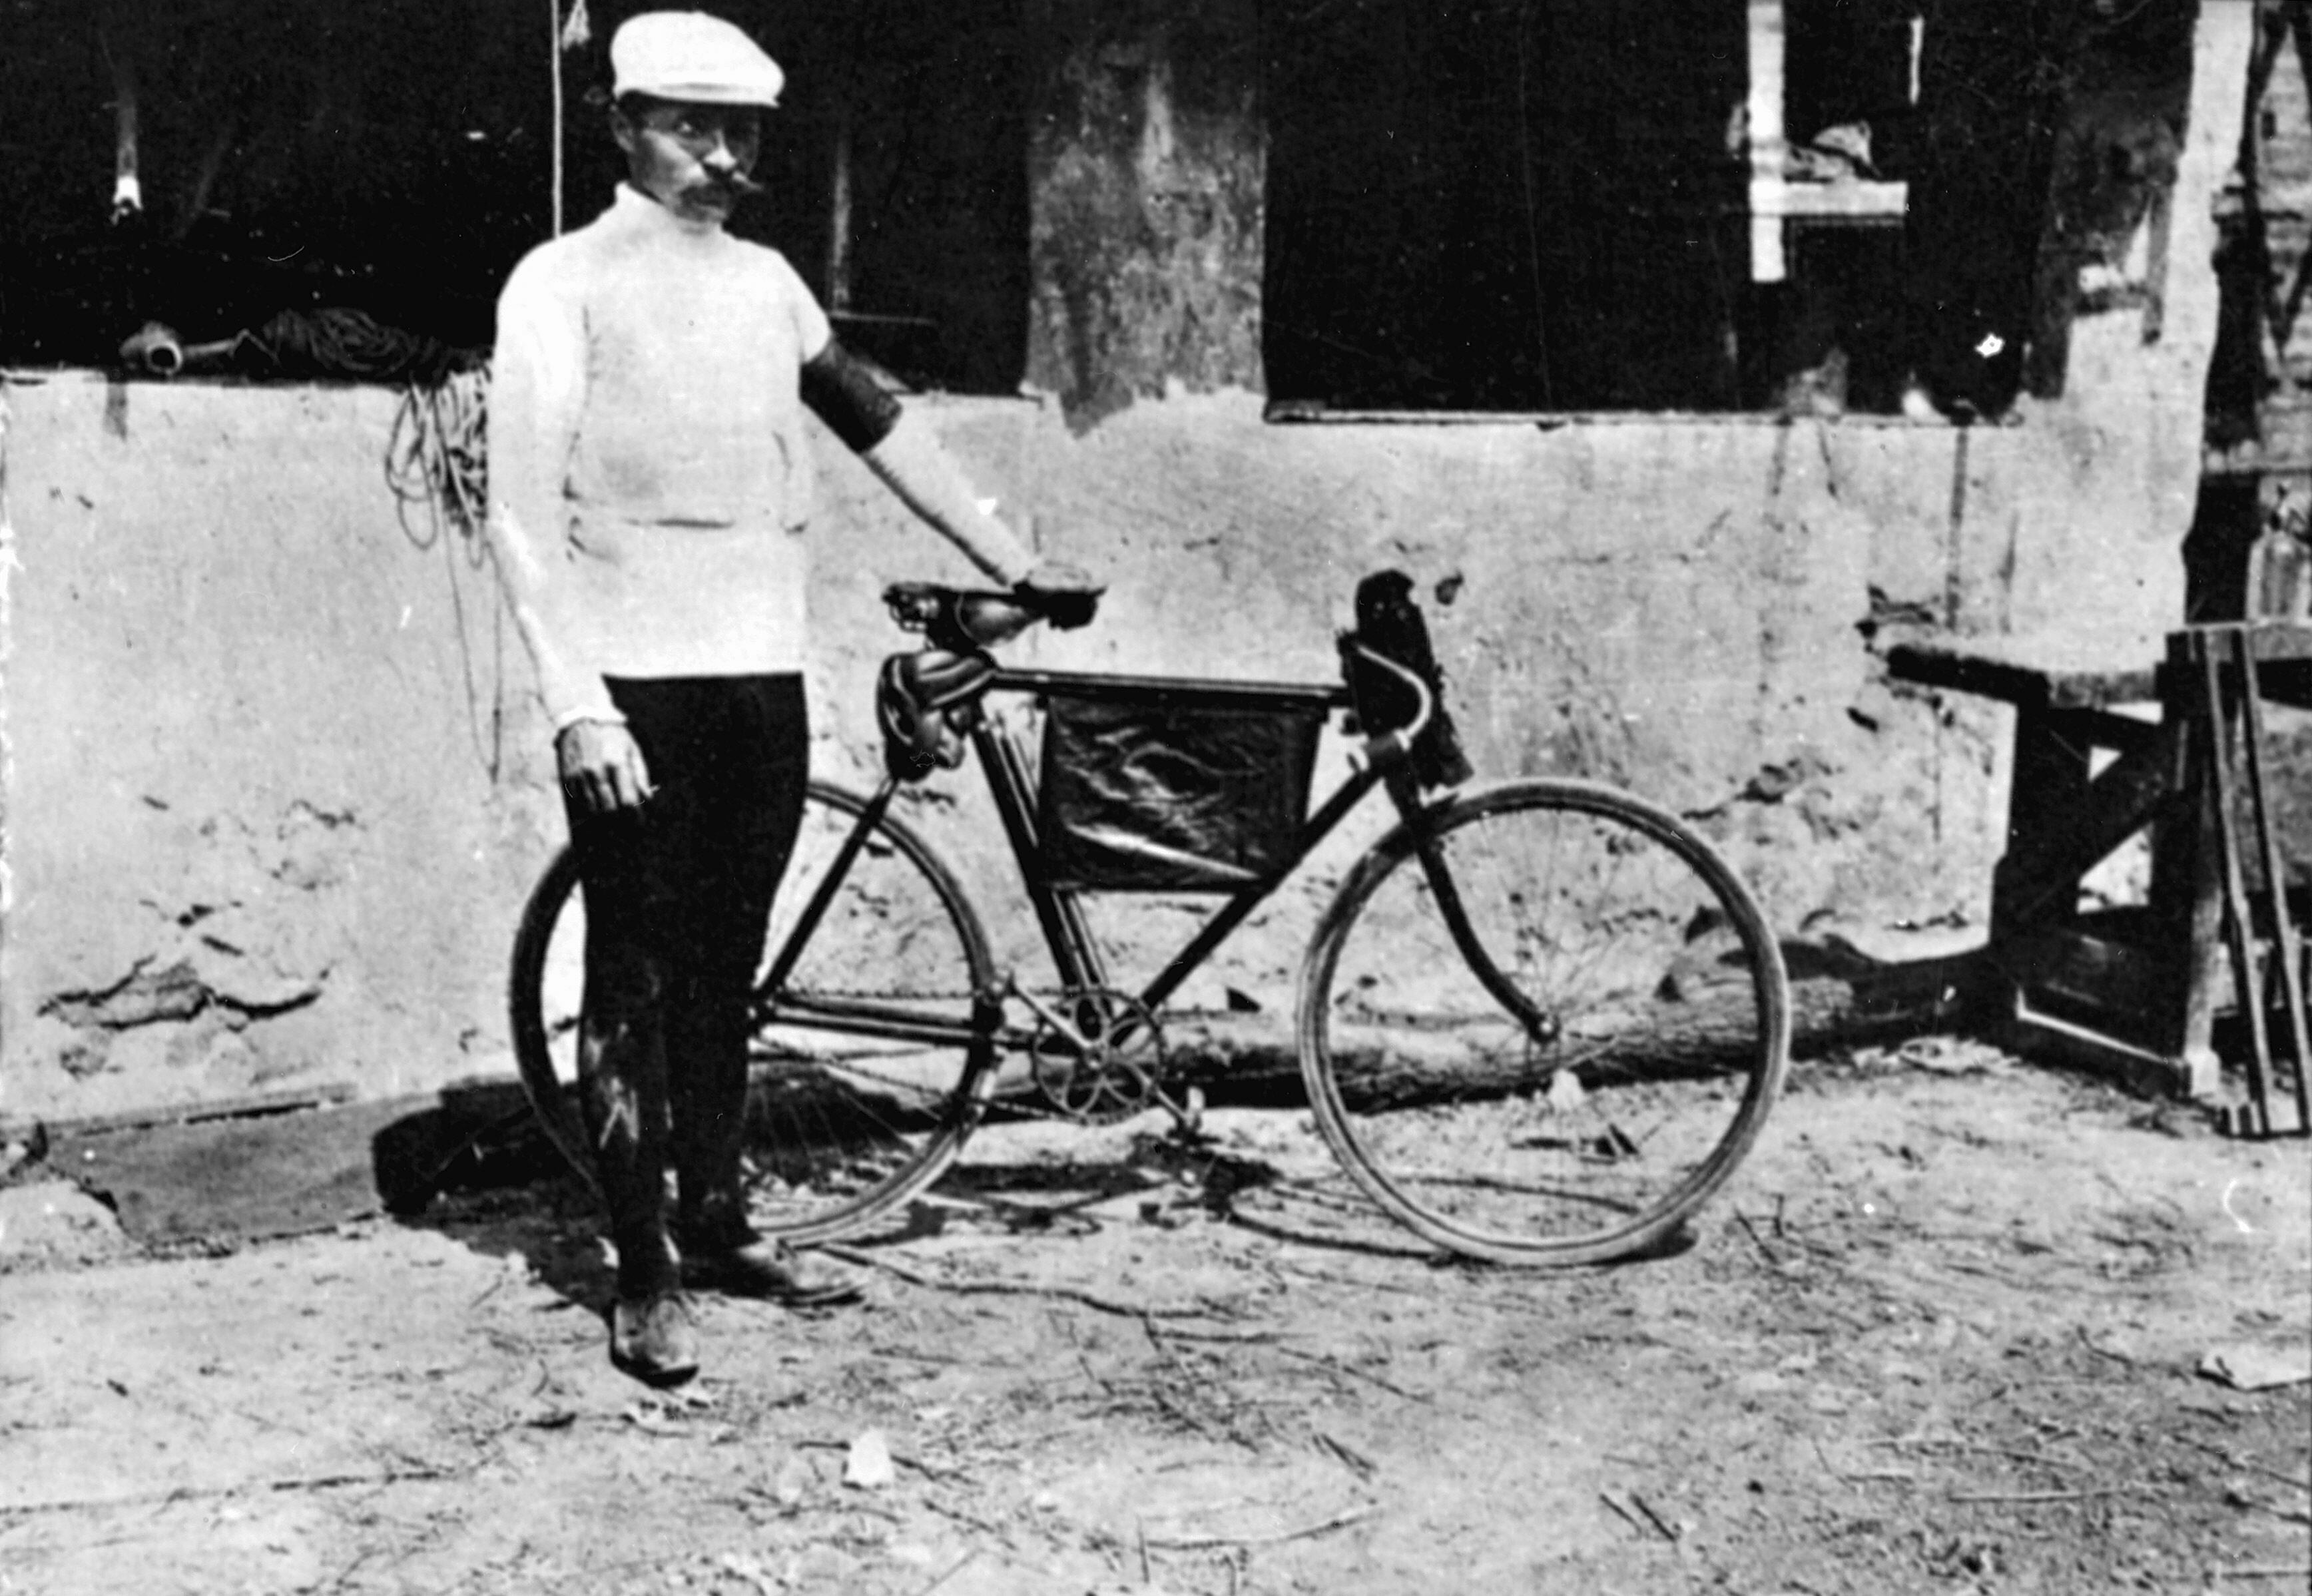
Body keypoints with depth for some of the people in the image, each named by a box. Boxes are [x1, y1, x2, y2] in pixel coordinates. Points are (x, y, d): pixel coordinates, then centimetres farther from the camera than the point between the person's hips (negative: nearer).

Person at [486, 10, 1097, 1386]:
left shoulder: (766, 281, 14)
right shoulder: (567, 281, -3)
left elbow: (882, 423, 18)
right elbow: (524, 512, -9)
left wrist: (1016, 563, 17)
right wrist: (577, 700, -17)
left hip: (764, 671, 5)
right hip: (638, 683, -5)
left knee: (725, 967, 13)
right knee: (634, 977, 0)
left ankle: (717, 1221, 26)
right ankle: (645, 1272, 7)